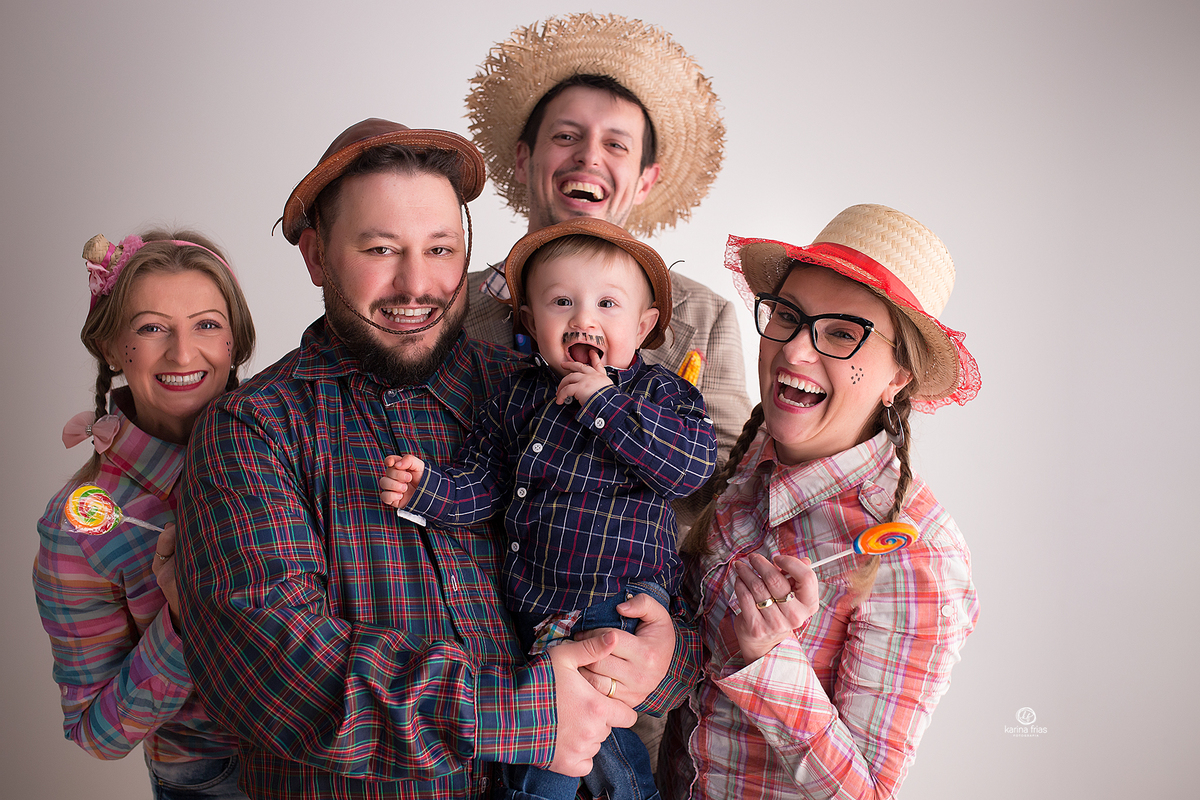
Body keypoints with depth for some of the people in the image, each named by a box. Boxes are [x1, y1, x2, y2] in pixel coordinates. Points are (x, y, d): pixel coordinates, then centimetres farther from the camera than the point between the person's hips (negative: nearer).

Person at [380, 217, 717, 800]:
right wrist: (426, 488, -15)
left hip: (620, 600, -5)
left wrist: (606, 402, -23)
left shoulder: (659, 391, -4)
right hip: (531, 604, 5)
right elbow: (479, 487, 6)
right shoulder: (518, 397, 4)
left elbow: (694, 464, -21)